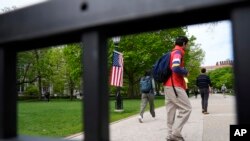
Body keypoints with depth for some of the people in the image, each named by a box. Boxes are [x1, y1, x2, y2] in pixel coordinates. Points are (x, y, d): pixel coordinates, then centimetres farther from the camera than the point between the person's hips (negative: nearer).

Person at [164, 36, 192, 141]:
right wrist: (186, 72, -7)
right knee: (186, 108, -5)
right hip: (175, 86, -9)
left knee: (171, 110, 8)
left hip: (168, 85, 10)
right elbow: (176, 68, -25)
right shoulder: (178, 52, -8)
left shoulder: (172, 52, 21)